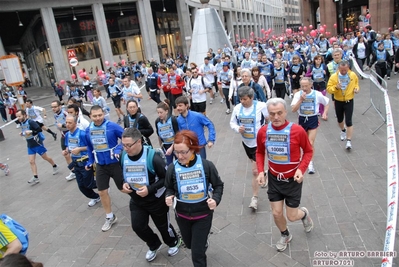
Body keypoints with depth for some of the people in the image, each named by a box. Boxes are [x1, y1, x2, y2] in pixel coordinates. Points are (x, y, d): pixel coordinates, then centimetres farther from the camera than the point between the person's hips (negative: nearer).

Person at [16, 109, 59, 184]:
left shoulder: (30, 122, -19)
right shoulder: (21, 123, 6)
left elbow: (39, 129, -26)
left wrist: (31, 132, -33)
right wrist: (22, 134, 1)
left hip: (37, 143, -7)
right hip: (30, 146, 7)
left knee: (45, 157, 9)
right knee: (31, 162, 1)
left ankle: (55, 166, 32)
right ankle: (35, 177, 2)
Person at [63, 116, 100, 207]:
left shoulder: (82, 133, -21)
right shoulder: (67, 135, 1)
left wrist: (79, 149, -26)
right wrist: (66, 151, -4)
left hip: (85, 162, -7)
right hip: (76, 163, 7)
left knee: (88, 184, 2)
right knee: (81, 186, 12)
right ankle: (95, 197, 34)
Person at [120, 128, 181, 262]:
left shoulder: (152, 157, -28)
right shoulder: (124, 156, -11)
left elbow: (166, 178, -20)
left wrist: (150, 189, -29)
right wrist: (124, 183, -11)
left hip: (156, 200, -5)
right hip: (136, 200, 5)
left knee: (163, 225, 14)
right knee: (137, 226, 7)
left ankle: (174, 242, 48)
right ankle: (154, 246, 38)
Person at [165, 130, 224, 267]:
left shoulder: (206, 165, -21)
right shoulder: (172, 168, -16)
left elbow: (218, 185, -6)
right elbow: (169, 188, 1)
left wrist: (216, 199, -24)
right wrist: (169, 197, -21)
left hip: (203, 215, -3)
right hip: (182, 215, 3)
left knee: (197, 252, 2)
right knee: (190, 244, 27)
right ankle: (203, 242, 62)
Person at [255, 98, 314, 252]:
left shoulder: (297, 130, -22)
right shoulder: (263, 132, -12)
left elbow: (308, 151, -7)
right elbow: (259, 152, 4)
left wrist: (301, 169, -21)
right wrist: (260, 171, -8)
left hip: (293, 180, -2)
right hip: (273, 179, 3)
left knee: (292, 216, 7)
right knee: (276, 213, 10)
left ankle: (304, 214, 45)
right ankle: (285, 236, 43)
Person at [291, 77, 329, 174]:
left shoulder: (317, 94, -10)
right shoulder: (298, 94, -10)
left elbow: (326, 103, 6)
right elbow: (293, 110, -17)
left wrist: (325, 113, -8)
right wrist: (301, 99, -26)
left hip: (313, 120, -2)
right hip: (302, 119, 2)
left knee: (311, 143, -6)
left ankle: (310, 163, 6)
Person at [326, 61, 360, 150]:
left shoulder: (353, 75, -7)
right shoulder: (334, 76, -13)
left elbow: (356, 83, 13)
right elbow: (329, 88, -9)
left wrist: (357, 88, -8)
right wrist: (335, 87, -29)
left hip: (349, 101, -1)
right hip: (338, 101, 1)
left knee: (348, 121, -8)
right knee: (340, 119, 19)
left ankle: (349, 141, -3)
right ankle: (343, 131, 50)